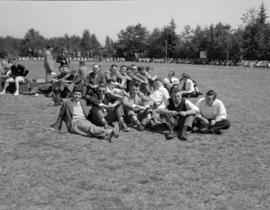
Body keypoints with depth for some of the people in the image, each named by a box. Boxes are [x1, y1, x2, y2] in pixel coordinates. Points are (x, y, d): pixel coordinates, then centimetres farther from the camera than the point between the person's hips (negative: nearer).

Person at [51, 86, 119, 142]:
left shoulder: (83, 102, 23)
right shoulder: (67, 102, 9)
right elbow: (61, 116, 17)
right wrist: (57, 127, 18)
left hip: (84, 121, 5)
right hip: (74, 122, -5)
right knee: (90, 126, -36)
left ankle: (107, 135, -62)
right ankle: (109, 132, -61)